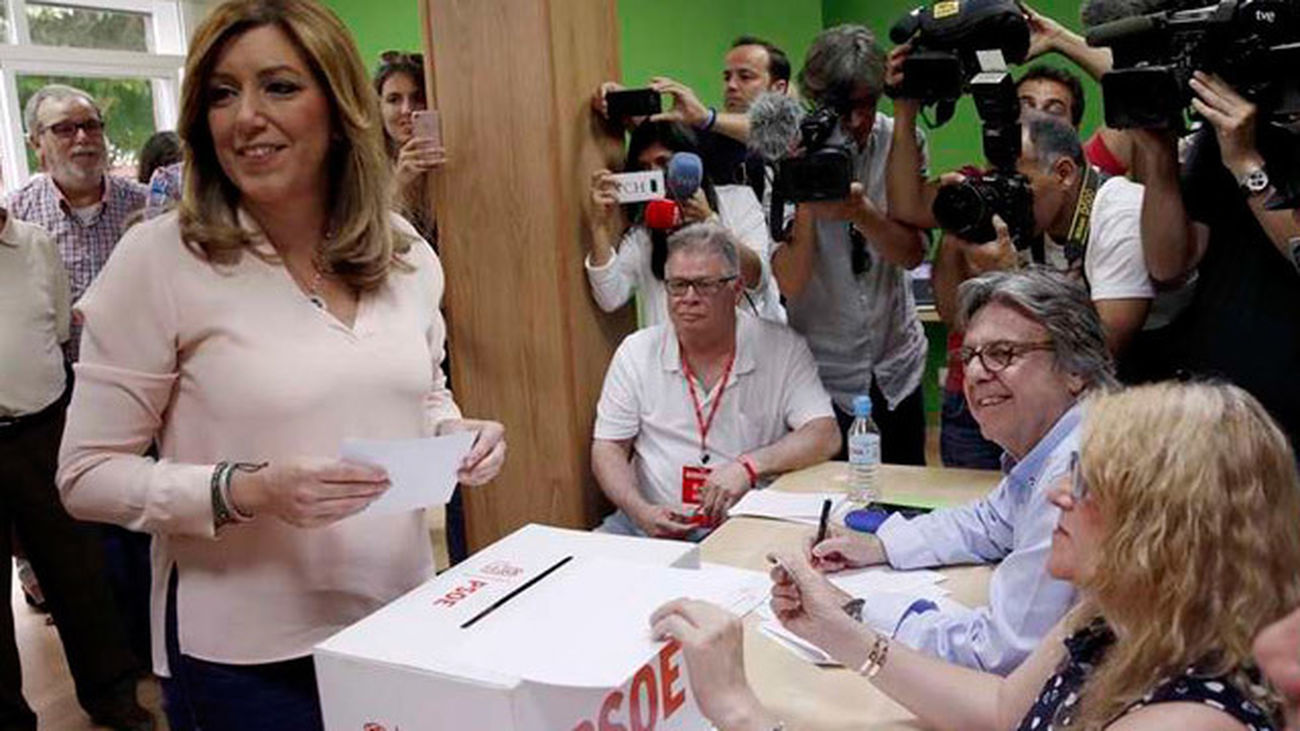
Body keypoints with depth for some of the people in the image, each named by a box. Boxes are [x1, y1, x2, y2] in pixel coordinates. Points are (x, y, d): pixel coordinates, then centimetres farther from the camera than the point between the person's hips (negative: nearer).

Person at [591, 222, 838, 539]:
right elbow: (608, 448, 7)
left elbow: (825, 438, -6)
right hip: (652, 522, 1)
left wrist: (749, 465, -20)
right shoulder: (637, 351, 5)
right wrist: (641, 511, -11)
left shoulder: (782, 348, -1)